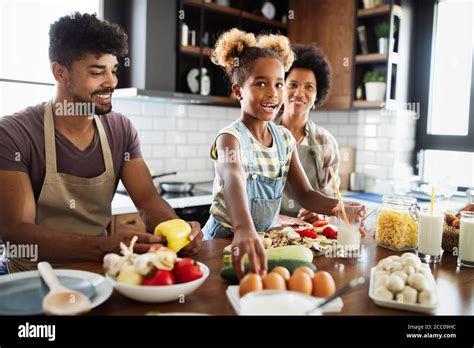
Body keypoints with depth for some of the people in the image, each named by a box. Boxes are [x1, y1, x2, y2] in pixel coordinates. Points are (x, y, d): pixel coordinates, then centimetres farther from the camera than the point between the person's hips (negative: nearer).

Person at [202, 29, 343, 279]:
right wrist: (244, 229, -57)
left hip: (266, 237, 6)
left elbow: (305, 195, 3)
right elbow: (233, 179, -38)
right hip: (226, 241, -5)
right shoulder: (231, 138, -17)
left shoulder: (285, 138, 3)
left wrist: (337, 206, -18)